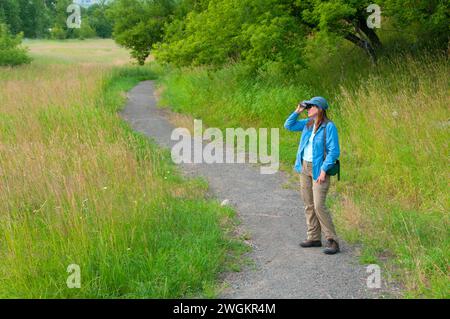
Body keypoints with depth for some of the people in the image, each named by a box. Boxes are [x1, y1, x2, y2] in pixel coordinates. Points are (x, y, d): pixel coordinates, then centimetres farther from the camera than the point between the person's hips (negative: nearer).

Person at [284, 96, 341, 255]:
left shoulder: (329, 126, -14)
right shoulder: (308, 123, 7)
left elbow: (334, 151, -17)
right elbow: (289, 126, 15)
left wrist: (323, 170, -22)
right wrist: (297, 111, 2)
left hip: (319, 169, -8)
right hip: (305, 167, 8)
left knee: (319, 206, -13)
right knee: (309, 205, 10)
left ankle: (332, 241, -6)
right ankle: (314, 238, 19)